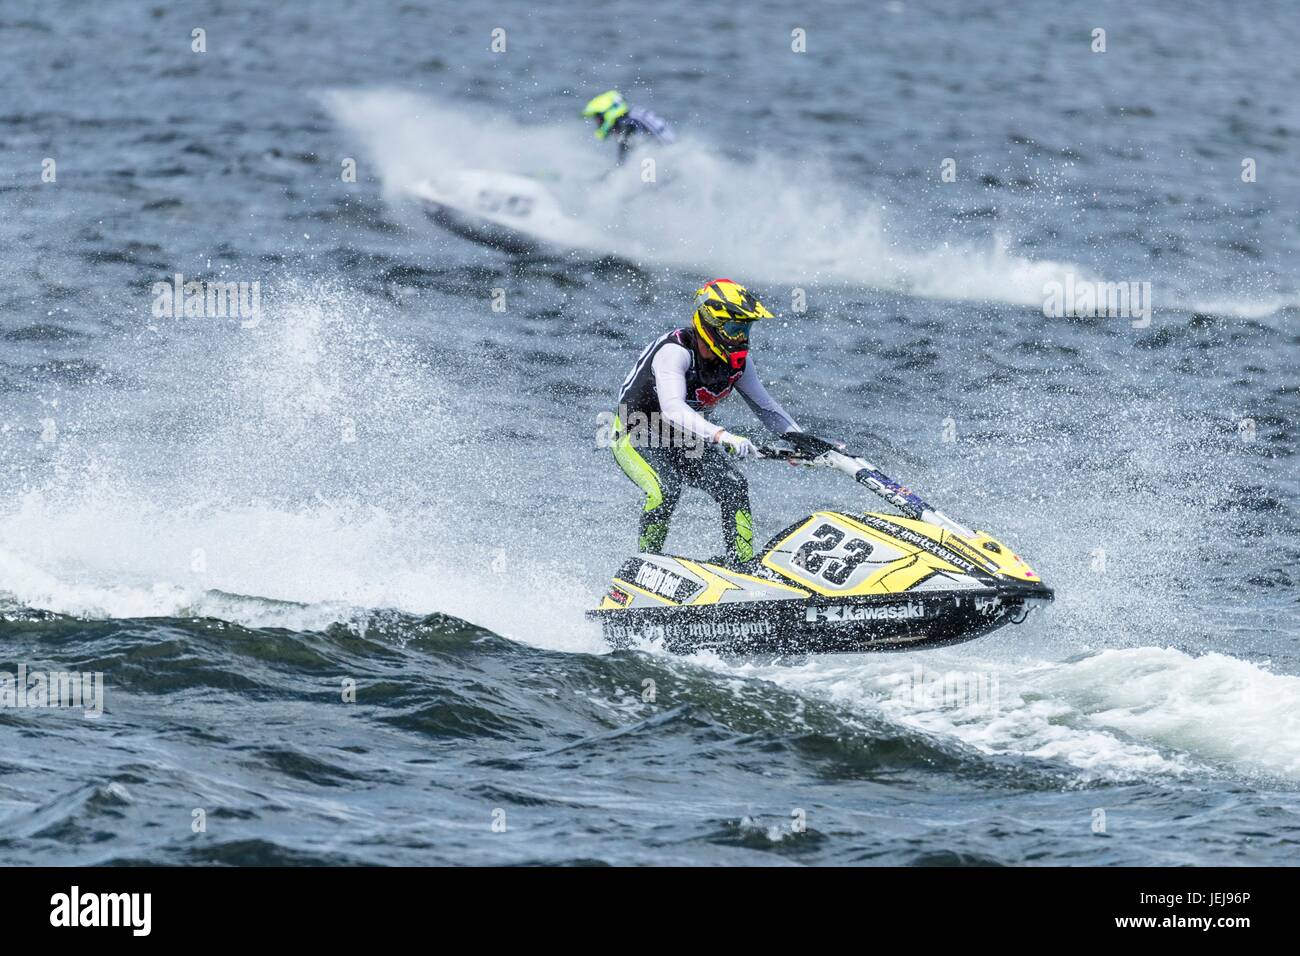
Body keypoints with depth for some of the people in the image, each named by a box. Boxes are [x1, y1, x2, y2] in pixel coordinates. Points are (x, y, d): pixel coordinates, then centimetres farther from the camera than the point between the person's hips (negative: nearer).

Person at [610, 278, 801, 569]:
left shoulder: (737, 360, -9)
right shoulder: (674, 351, -31)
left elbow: (766, 407, 1)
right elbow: (672, 408, -46)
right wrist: (721, 436, -59)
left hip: (685, 439, 6)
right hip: (637, 436, -6)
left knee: (733, 487, -16)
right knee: (665, 489, -32)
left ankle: (744, 566, -10)